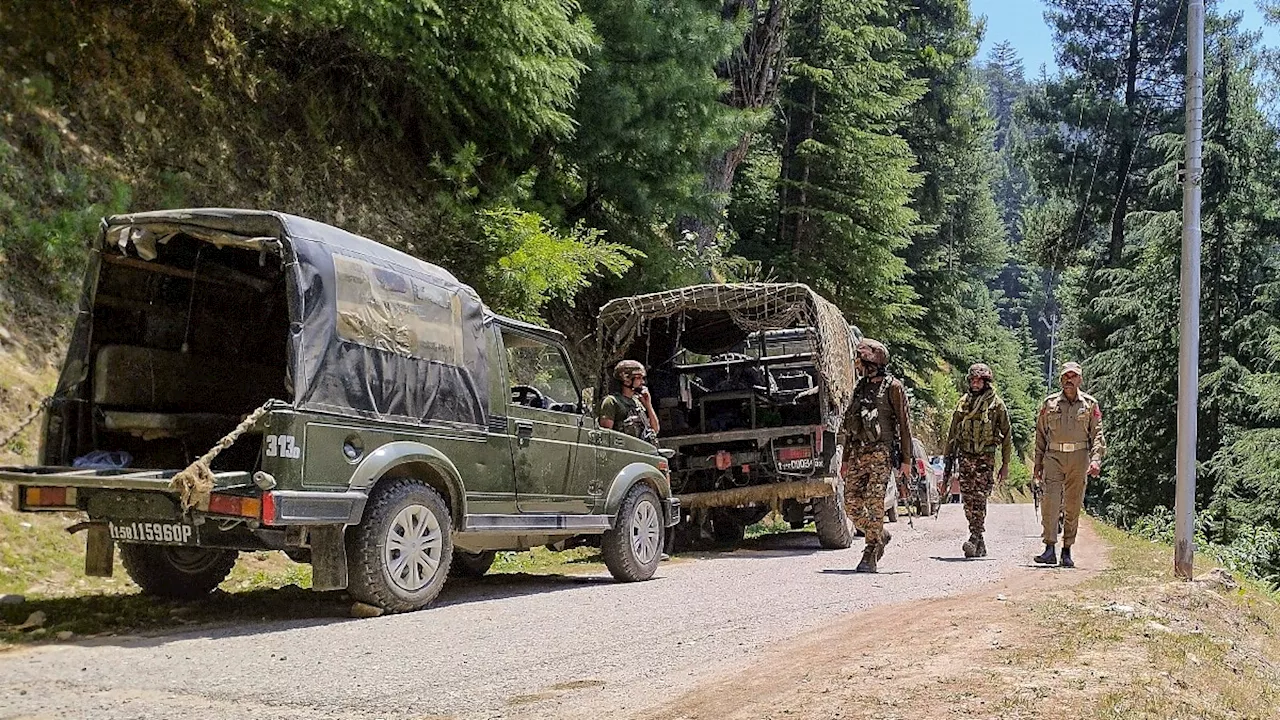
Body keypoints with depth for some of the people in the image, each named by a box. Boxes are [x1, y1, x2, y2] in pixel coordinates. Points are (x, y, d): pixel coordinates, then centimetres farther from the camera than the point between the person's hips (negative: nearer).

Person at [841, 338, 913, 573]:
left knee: (874, 503, -11)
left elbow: (904, 424, -3)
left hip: (881, 452, -7)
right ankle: (881, 535, 23)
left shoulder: (893, 387, -2)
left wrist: (906, 459, -8)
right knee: (851, 502, 1)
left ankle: (870, 556, -6)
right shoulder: (860, 388, 18)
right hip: (858, 453, 7)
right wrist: (846, 459, 19)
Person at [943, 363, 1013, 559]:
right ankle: (980, 545, 10)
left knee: (979, 498, -14)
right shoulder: (963, 402, 12)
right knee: (968, 500, 1)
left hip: (986, 457, -4)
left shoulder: (996, 404, 1)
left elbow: (1006, 435, 5)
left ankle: (975, 539, -15)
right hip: (965, 456, 4)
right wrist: (949, 459, 12)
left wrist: (1006, 464, 2)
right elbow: (952, 433, 16)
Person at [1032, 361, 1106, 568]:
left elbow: (1097, 435, 5)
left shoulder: (1090, 404, 8)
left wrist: (1096, 459, -10)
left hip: (1079, 458, 0)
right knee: (1049, 501, -14)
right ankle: (1050, 548, -15)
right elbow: (1040, 435, 13)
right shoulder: (1049, 403, 9)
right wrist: (1038, 464, 9)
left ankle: (1067, 551, 12)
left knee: (1073, 506, 4)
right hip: (1053, 456, 0)